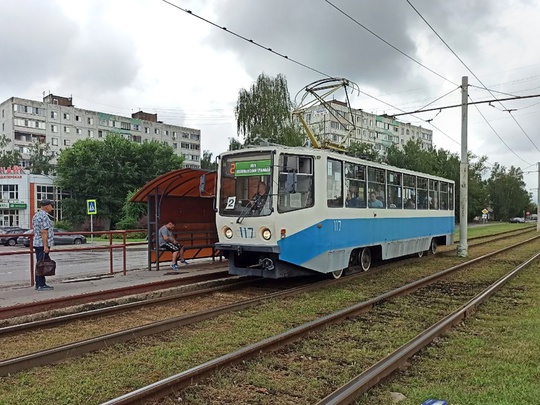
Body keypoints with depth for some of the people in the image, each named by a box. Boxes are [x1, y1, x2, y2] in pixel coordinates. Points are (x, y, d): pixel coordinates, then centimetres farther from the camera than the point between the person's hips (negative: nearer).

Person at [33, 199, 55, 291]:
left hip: (37, 243, 10)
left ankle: (41, 284, 18)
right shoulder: (44, 216, -15)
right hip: (43, 244, -10)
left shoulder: (35, 215, 17)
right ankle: (40, 285, -4)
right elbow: (44, 232, -21)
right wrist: (45, 246, -21)